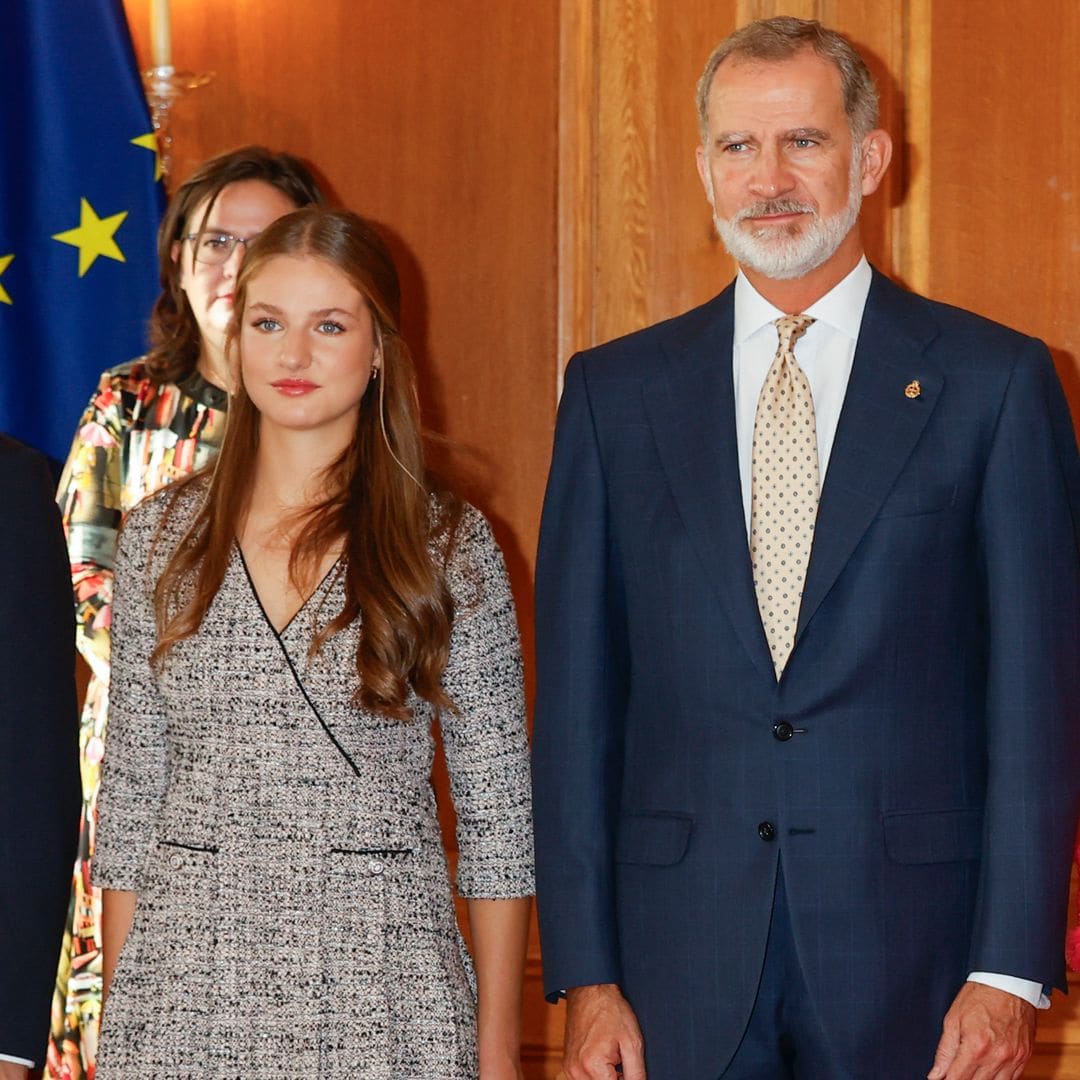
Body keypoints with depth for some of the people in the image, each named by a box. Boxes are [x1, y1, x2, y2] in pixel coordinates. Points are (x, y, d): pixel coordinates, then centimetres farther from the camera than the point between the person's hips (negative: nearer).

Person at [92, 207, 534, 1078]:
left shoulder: (448, 546, 0)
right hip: (186, 993, 2)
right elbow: (130, 795, 9)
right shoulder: (161, 537, 6)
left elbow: (497, 812, 1)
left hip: (380, 995, -2)